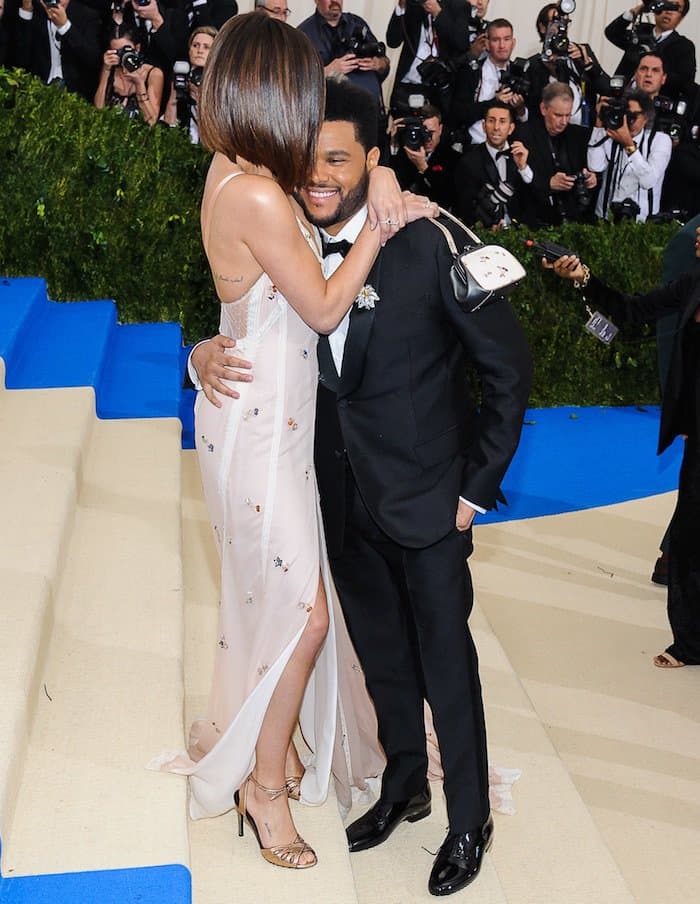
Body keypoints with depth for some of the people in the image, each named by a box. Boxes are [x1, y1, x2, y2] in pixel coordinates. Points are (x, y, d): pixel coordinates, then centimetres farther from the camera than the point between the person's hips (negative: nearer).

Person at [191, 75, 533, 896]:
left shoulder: (431, 245, -18)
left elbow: (508, 365, -11)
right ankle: (405, 784, 44)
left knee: (445, 662, 8)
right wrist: (205, 352, -15)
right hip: (343, 501, 5)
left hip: (426, 497, -4)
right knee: (382, 658, 20)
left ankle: (470, 819, 30)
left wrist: (479, 485, -10)